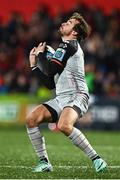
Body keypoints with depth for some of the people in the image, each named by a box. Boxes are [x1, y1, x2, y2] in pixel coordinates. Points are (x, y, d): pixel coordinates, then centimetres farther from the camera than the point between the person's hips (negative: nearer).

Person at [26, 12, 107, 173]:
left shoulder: (69, 45, -5)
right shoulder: (63, 48, 24)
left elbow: (50, 69, -13)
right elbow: (51, 84, 22)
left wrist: (40, 54, 5)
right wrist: (34, 65, 20)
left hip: (76, 96, -9)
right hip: (61, 98, 9)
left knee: (64, 126, -35)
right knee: (32, 119, -9)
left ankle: (96, 158, -24)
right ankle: (44, 162, -2)